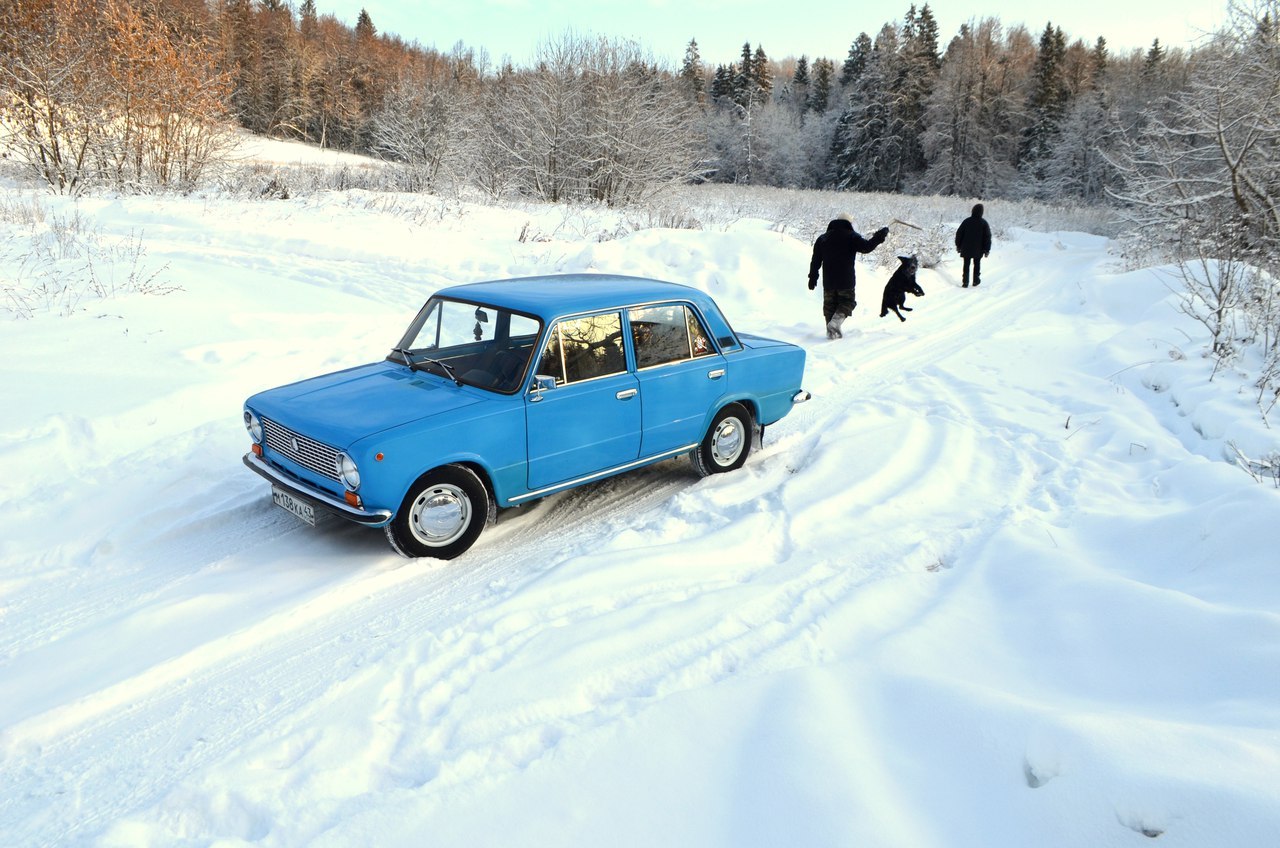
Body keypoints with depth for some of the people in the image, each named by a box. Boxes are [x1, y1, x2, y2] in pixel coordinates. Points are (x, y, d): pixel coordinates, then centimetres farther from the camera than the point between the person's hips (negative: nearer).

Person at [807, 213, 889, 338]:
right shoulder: (852, 236, -3)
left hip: (828, 281, 3)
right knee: (847, 302, 8)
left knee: (829, 304, 12)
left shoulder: (823, 238, 11)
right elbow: (866, 247, -15)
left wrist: (813, 278, 15)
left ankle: (831, 332, 7)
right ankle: (836, 321, -18)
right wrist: (879, 236, -3)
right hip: (846, 281, -3)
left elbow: (815, 261, 10)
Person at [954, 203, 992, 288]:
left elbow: (959, 233, 0)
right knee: (977, 264, 16)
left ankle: (965, 282, 0)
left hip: (966, 248, 0)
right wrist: (987, 250, 3)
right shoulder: (984, 223, -7)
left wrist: (958, 245, 10)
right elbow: (987, 237, -5)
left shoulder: (966, 221, -5)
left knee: (966, 265, 6)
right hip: (978, 249, 0)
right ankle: (976, 280, 22)